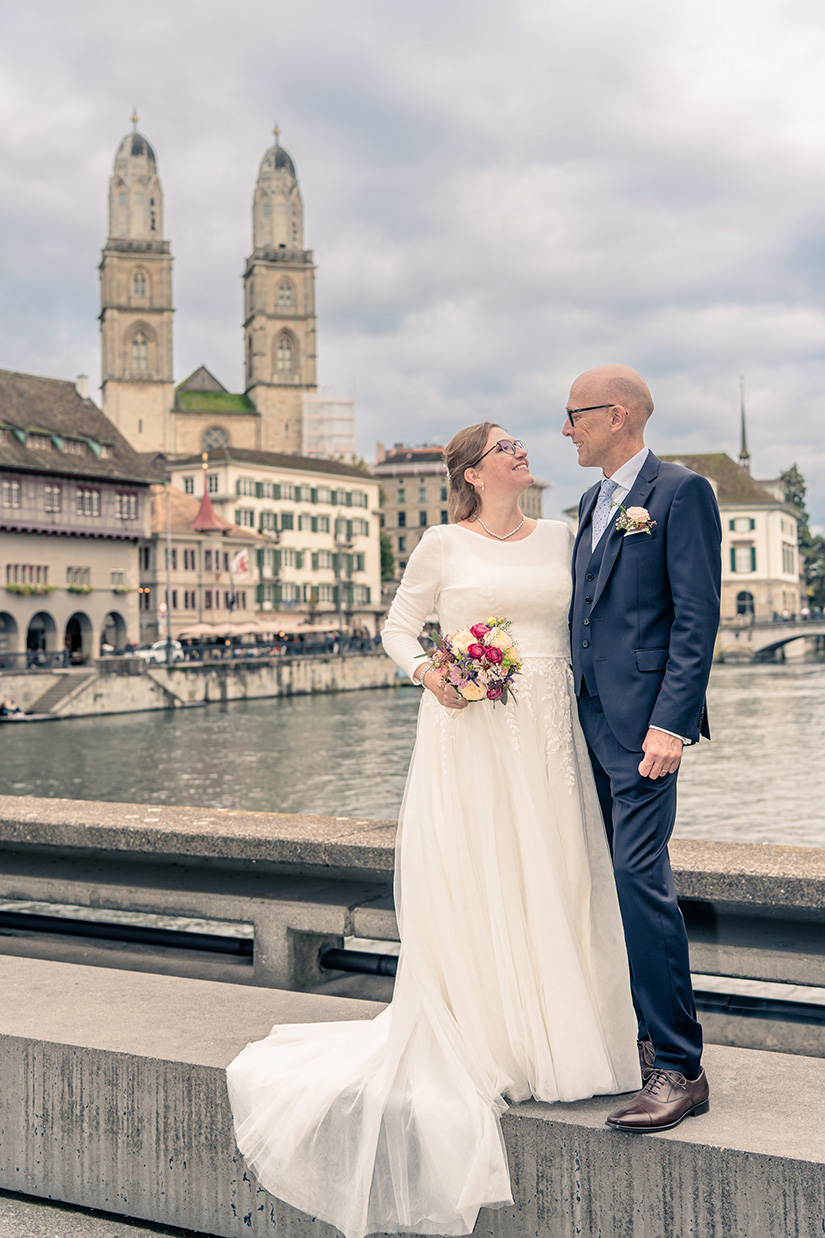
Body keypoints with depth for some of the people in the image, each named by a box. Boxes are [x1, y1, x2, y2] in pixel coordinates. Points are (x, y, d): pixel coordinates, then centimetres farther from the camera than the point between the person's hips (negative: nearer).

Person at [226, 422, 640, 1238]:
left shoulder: (560, 539, 13)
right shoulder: (444, 546, 2)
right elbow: (398, 626, 7)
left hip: (547, 736, 4)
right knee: (468, 886, -3)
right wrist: (426, 671, -11)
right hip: (468, 733, -4)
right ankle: (477, 1050, 8)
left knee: (553, 882, 6)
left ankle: (555, 1042, 18)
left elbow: (586, 624, 17)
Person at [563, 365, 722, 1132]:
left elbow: (697, 617, -13)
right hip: (591, 721, 9)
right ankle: (638, 1037, 24)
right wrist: (574, 711, 16)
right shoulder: (593, 502, 19)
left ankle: (679, 1068, -6)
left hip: (644, 722, -8)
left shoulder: (681, 491, -6)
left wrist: (670, 723, -20)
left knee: (640, 878, -14)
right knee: (617, 882, 12)